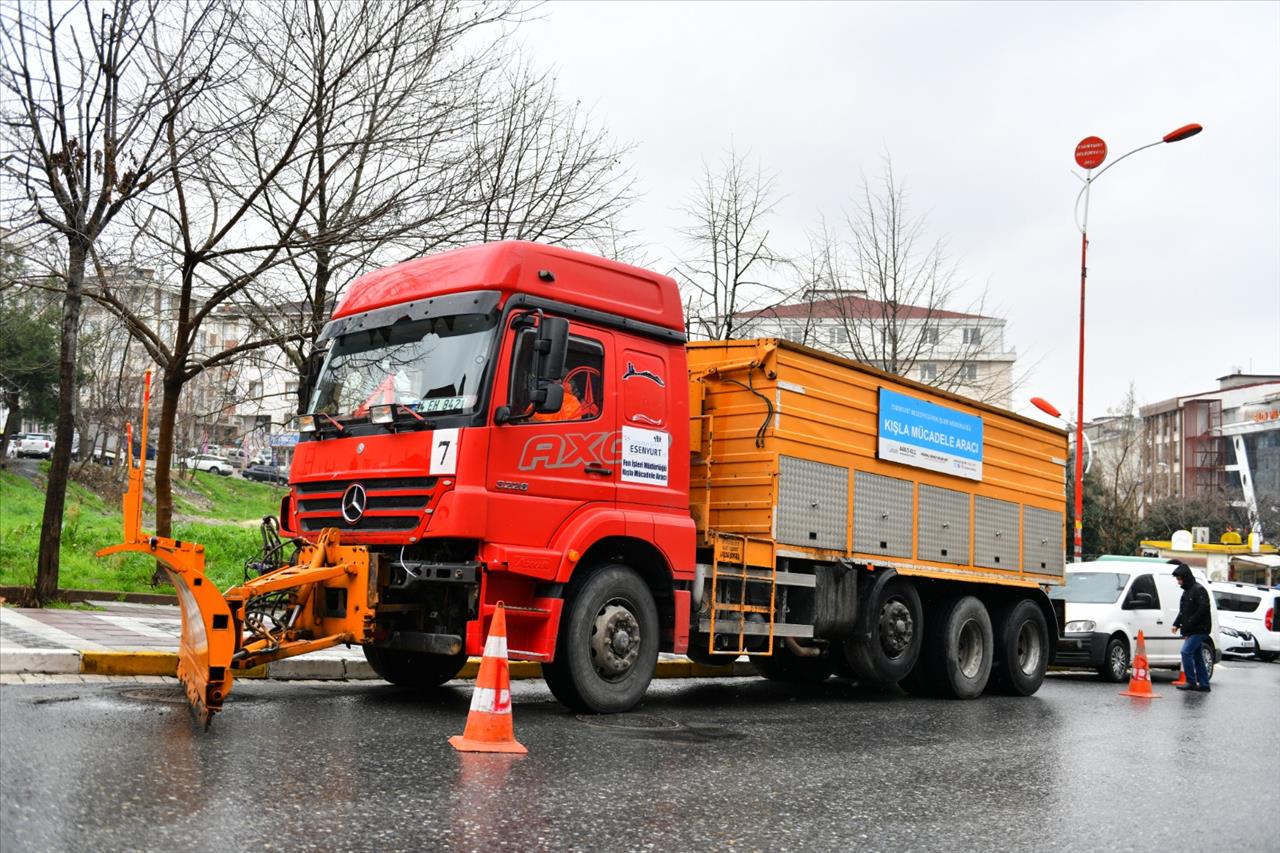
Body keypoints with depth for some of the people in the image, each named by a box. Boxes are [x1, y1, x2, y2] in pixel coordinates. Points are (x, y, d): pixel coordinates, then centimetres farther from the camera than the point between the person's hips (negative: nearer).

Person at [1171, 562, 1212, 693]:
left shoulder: (1199, 590, -11)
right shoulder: (1186, 591, 19)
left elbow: (1203, 609, -22)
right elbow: (1183, 612, 23)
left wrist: (1188, 624, -22)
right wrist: (1177, 624, 7)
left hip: (1199, 629, -10)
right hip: (1192, 631, 10)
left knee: (1186, 652, -16)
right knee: (1198, 657, 12)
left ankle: (1191, 682, -12)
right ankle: (1204, 684, 18)